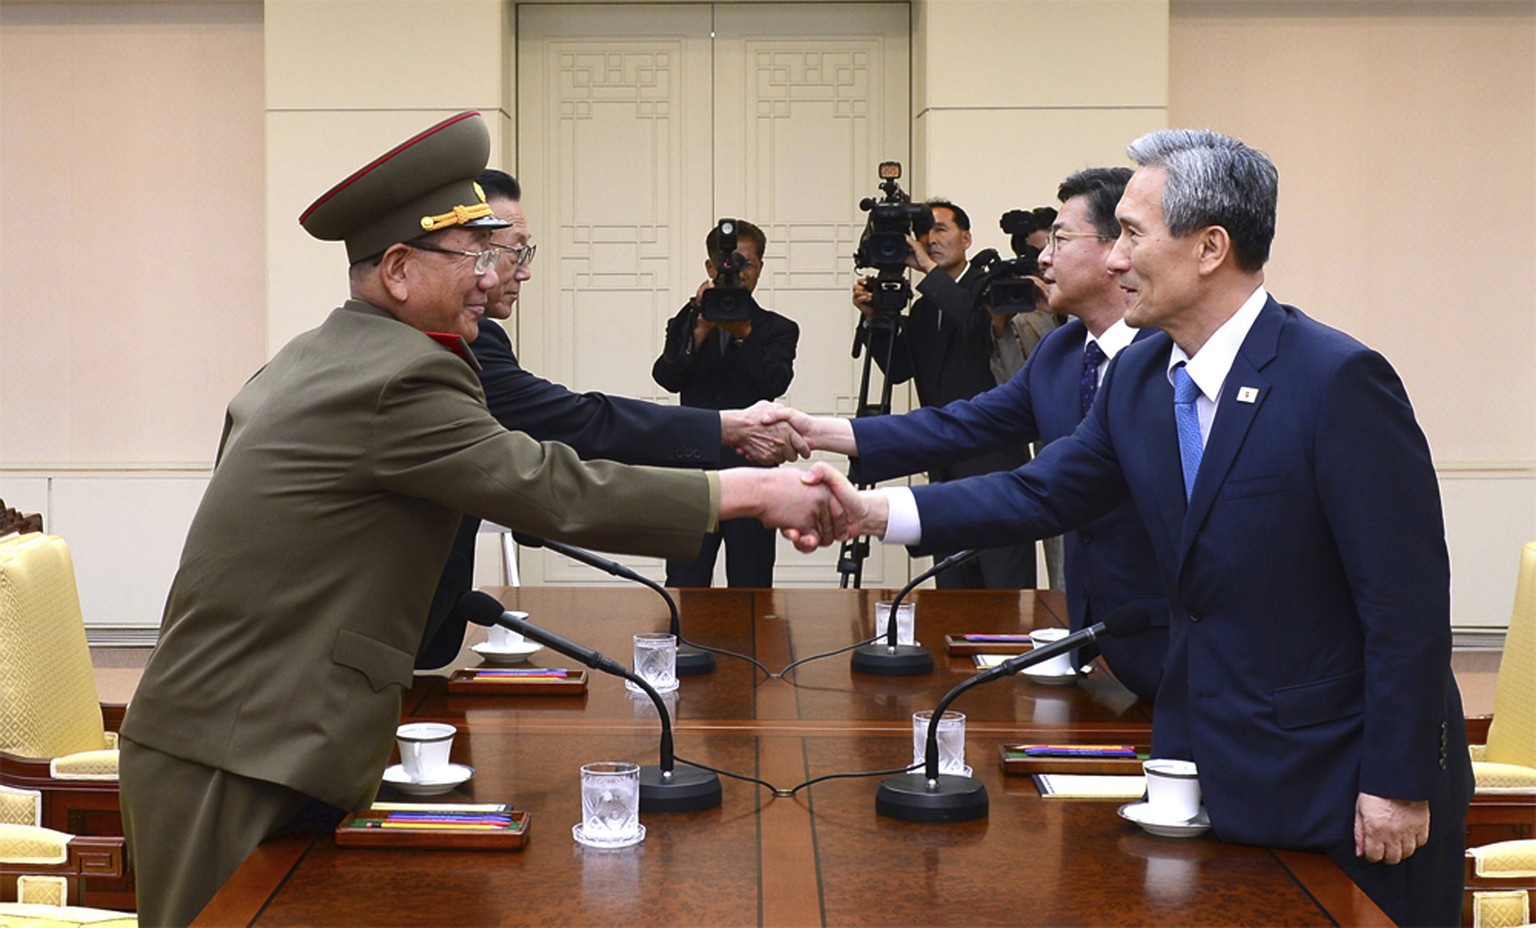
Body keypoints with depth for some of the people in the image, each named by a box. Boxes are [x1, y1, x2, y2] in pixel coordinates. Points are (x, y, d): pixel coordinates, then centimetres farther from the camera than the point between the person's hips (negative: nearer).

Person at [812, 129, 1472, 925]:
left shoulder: (1339, 381, -20)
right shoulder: (1140, 375, 2)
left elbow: (1406, 599, -19)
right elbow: (1044, 494, 10)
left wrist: (1398, 786, -18)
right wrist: (877, 511, -1)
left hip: (1338, 781, -7)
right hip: (1206, 764, 7)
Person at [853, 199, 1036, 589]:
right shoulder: (924, 307, 19)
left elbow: (978, 323, -24)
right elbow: (899, 368, 10)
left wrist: (930, 269, -19)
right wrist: (873, 317, -4)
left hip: (994, 459, -7)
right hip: (947, 467, 7)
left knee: (1007, 582, -9)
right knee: (952, 586, 9)